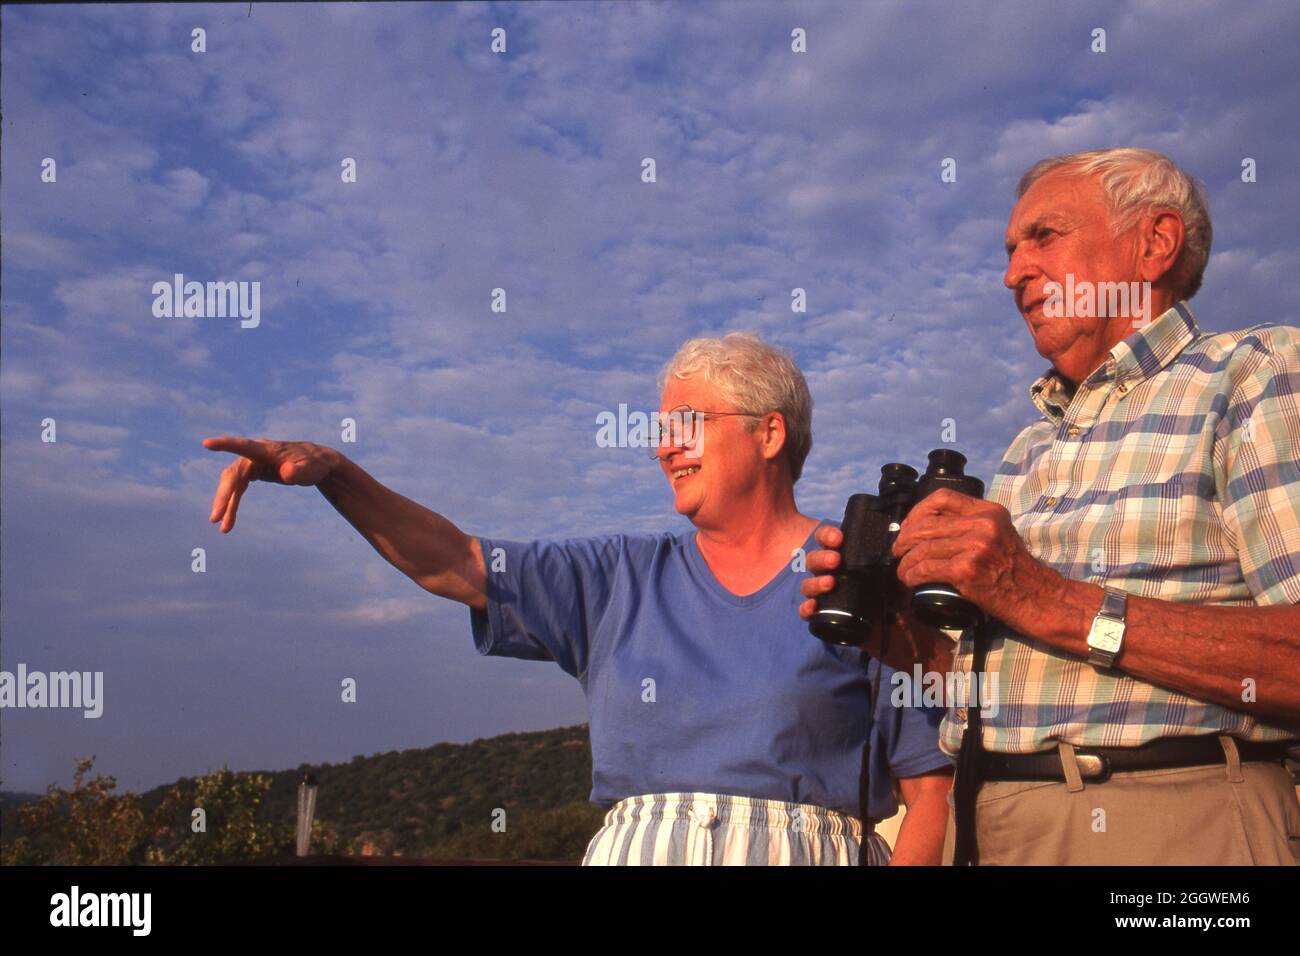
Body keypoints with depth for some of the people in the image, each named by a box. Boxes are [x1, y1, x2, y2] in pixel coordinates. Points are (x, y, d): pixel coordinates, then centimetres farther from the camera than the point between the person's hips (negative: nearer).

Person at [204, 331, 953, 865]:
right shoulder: (623, 578, 14)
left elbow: (933, 787, 0)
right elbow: (452, 563, 9)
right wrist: (334, 471, -3)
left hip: (799, 848, -3)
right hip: (636, 849, 3)